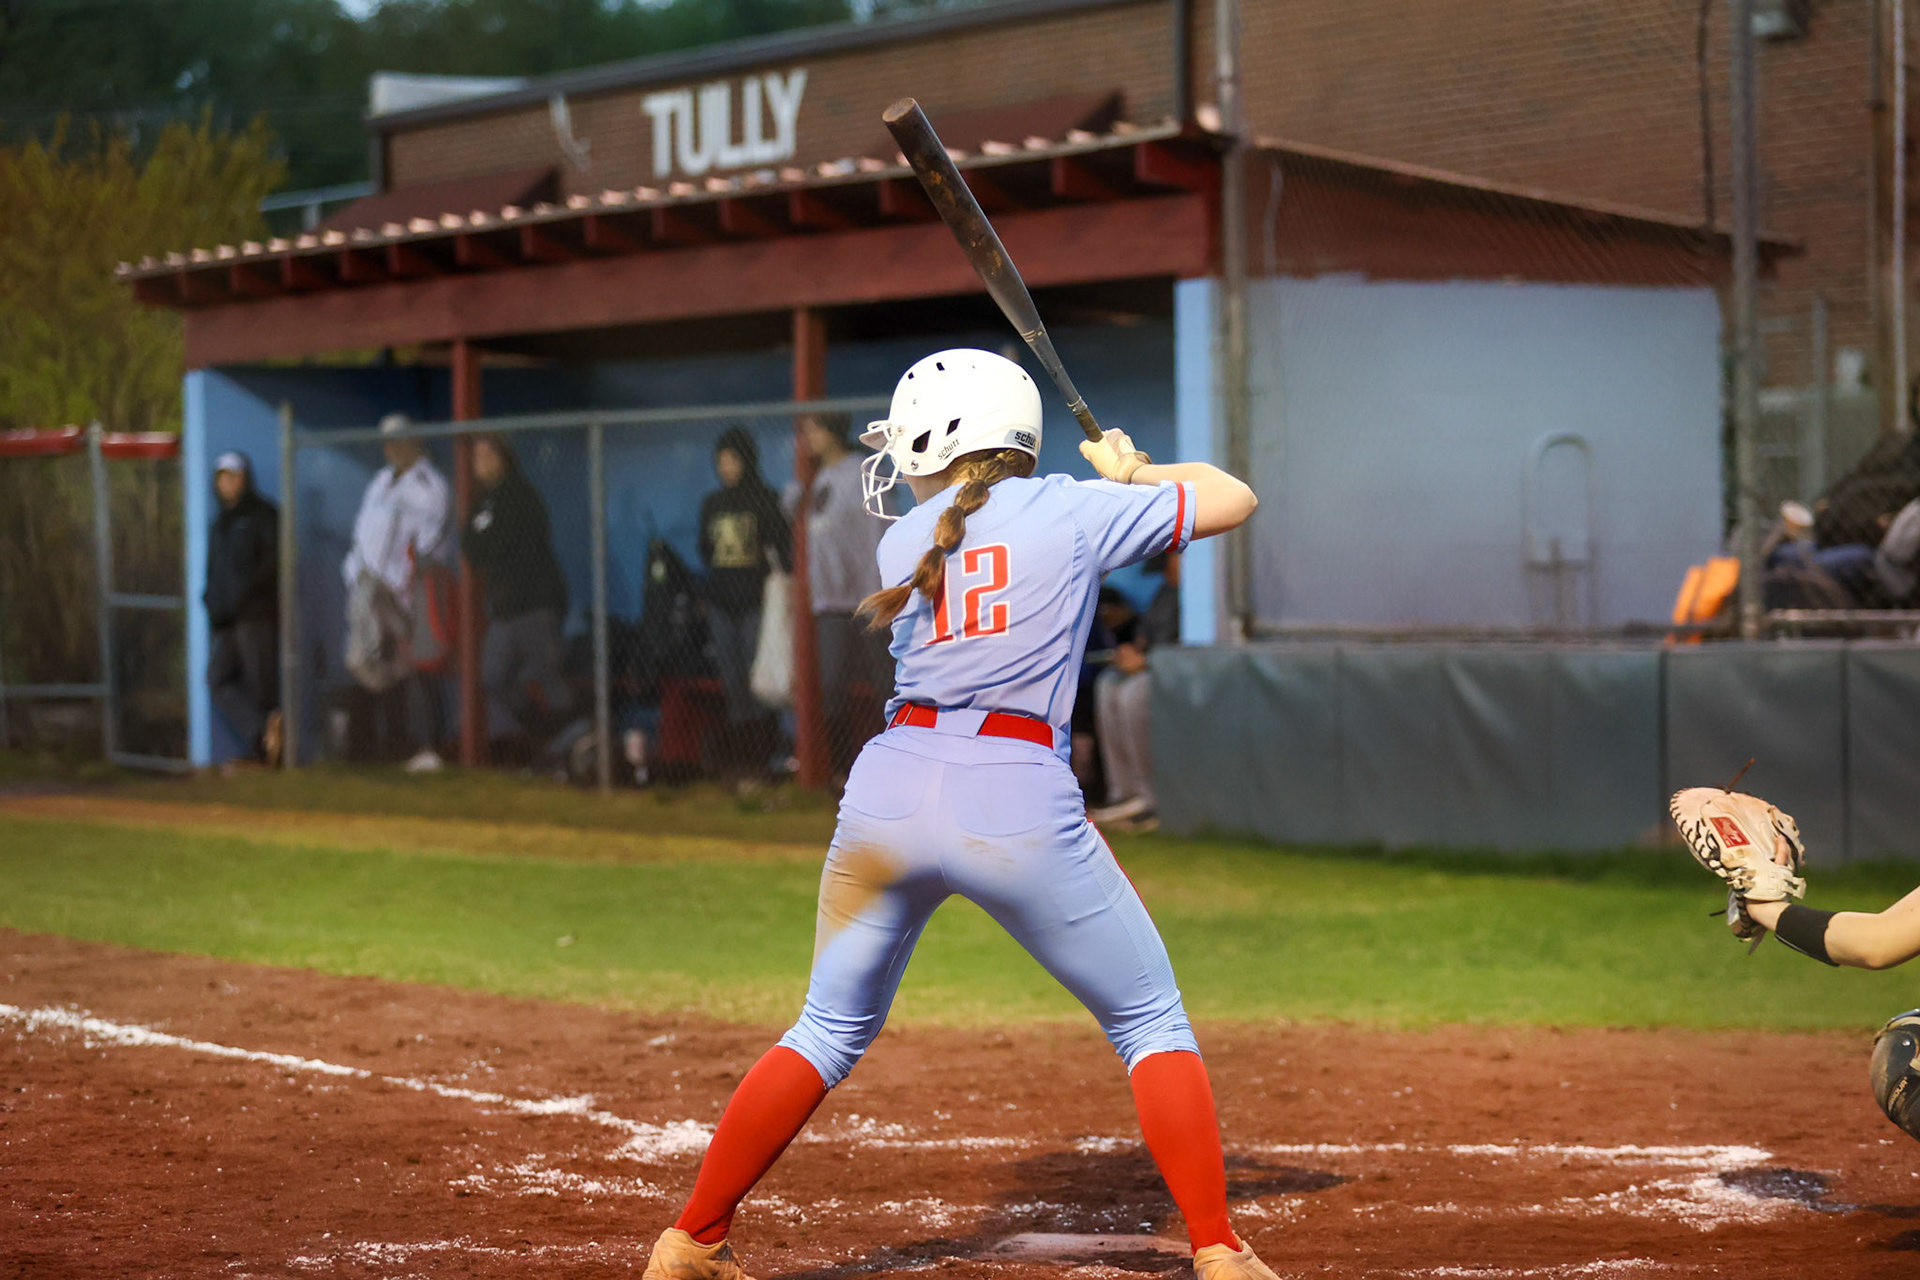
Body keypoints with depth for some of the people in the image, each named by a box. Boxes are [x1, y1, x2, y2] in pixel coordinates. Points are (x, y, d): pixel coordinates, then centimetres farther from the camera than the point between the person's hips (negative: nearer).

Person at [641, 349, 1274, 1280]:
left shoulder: (902, 545, 15)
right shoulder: (1073, 512, 5)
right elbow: (1235, 498, 12)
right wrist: (1134, 475, 29)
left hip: (891, 790, 3)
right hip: (1020, 803, -3)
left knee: (830, 1031, 19)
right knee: (1151, 1025, 11)